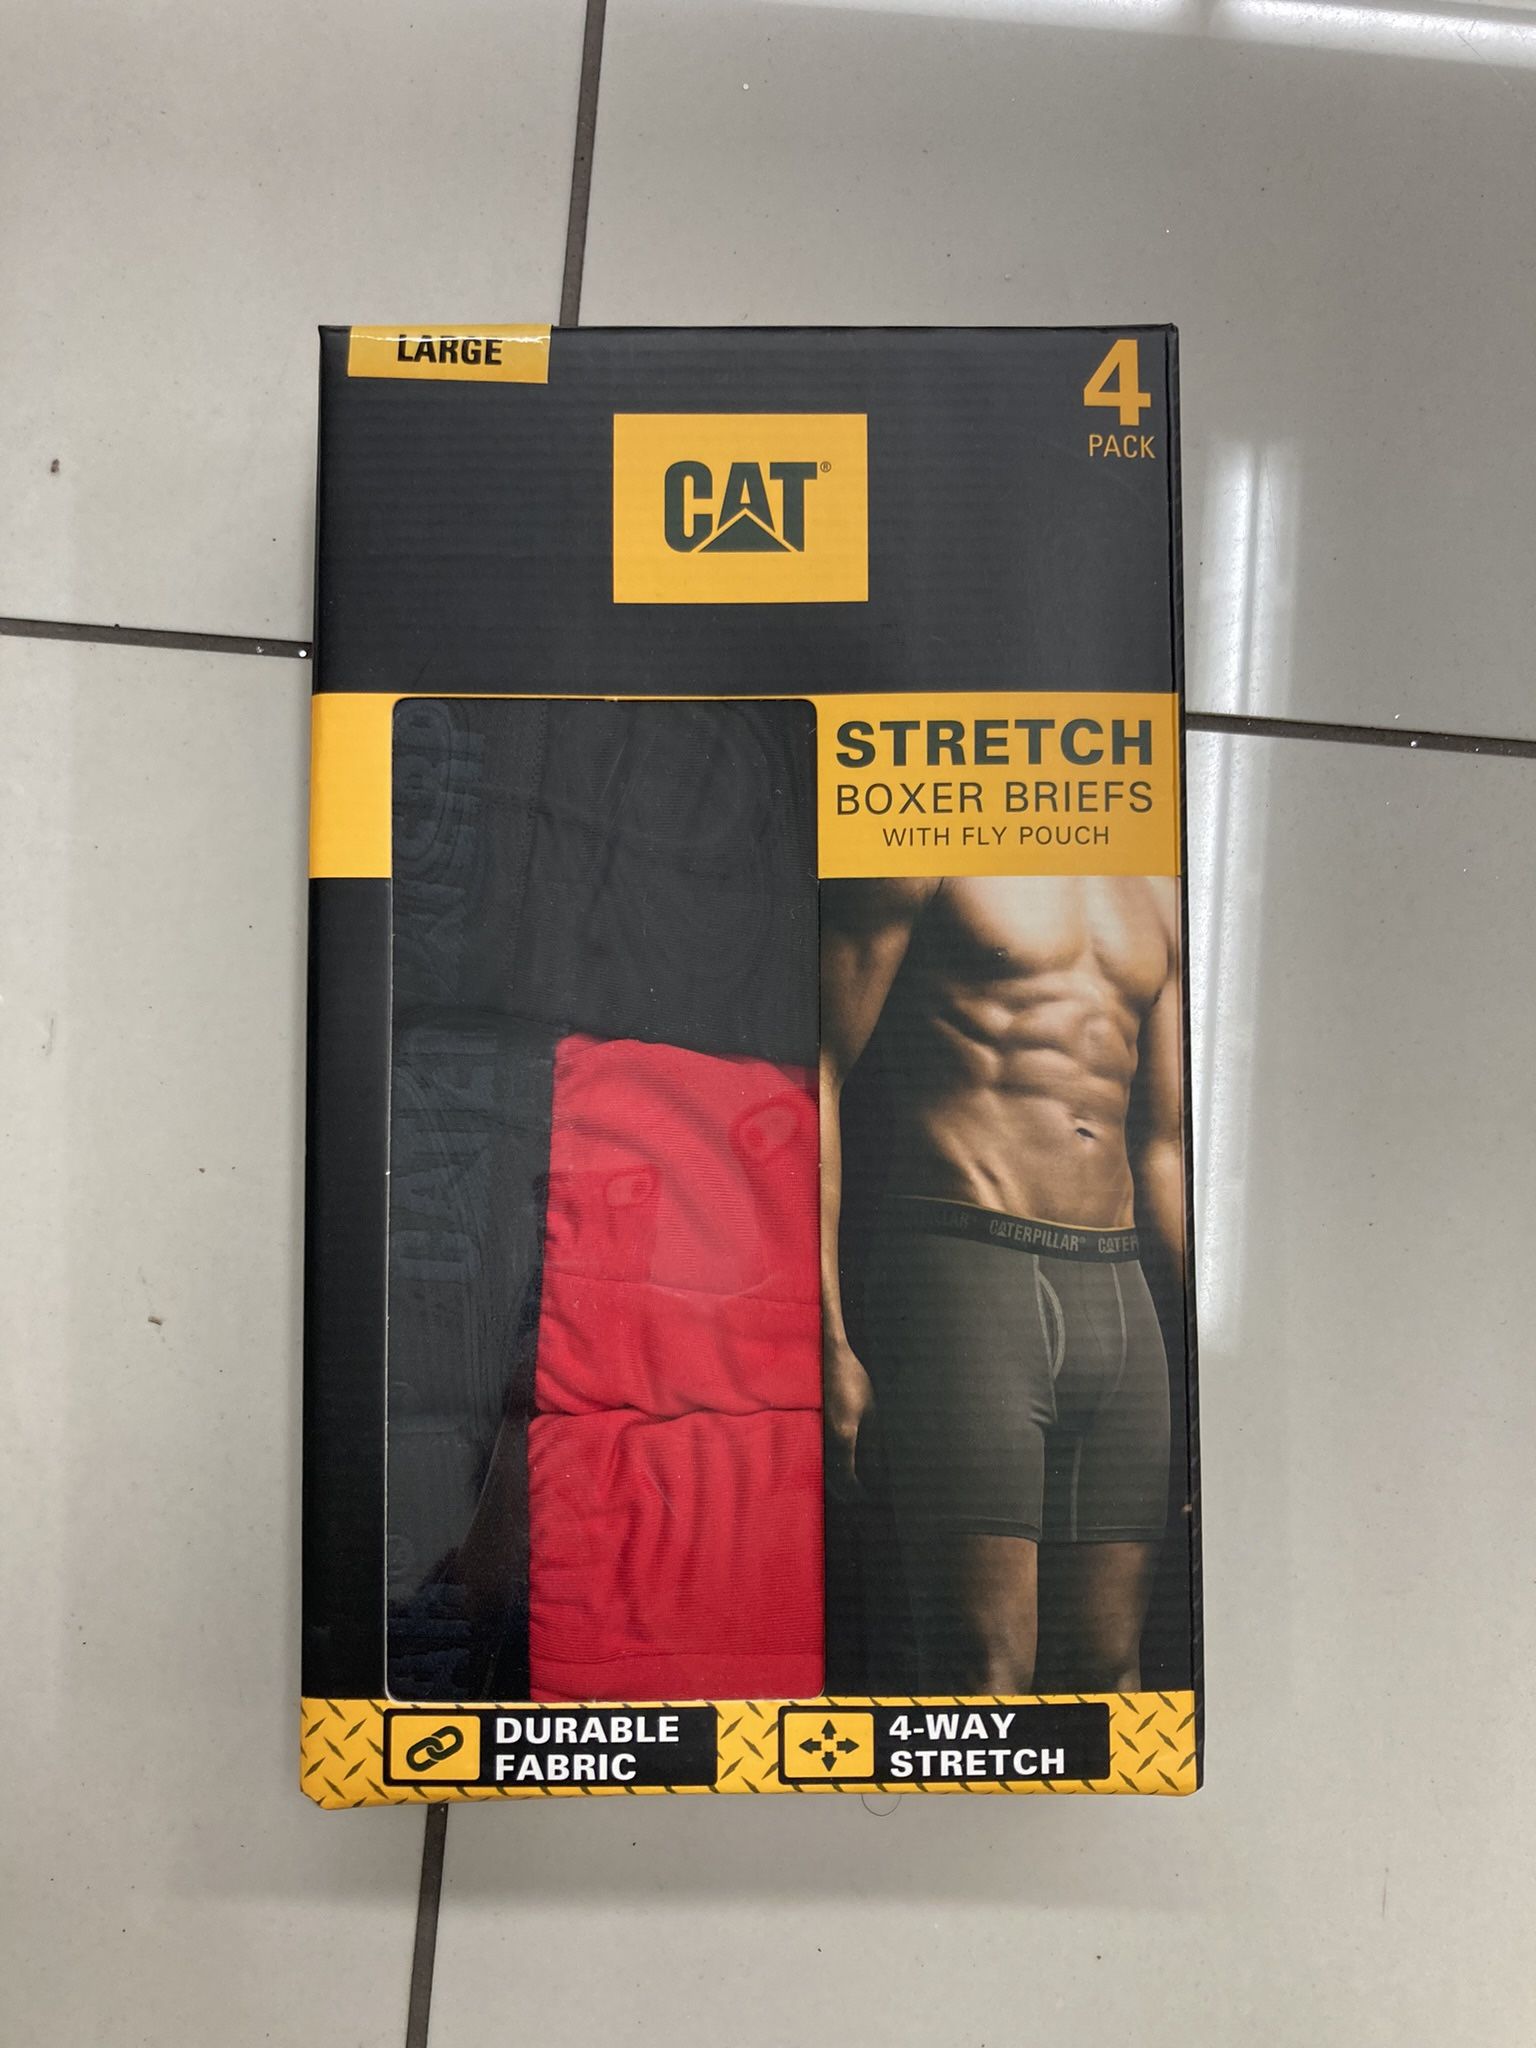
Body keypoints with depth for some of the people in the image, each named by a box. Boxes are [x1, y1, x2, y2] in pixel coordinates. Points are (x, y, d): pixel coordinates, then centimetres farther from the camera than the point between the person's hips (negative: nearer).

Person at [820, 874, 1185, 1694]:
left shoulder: (1156, 888, 20)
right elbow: (817, 1077, -6)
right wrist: (829, 1342, -13)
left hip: (1120, 1294, 6)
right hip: (963, 1270, -6)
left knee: (1109, 1668, 6)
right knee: (984, 1666, -9)